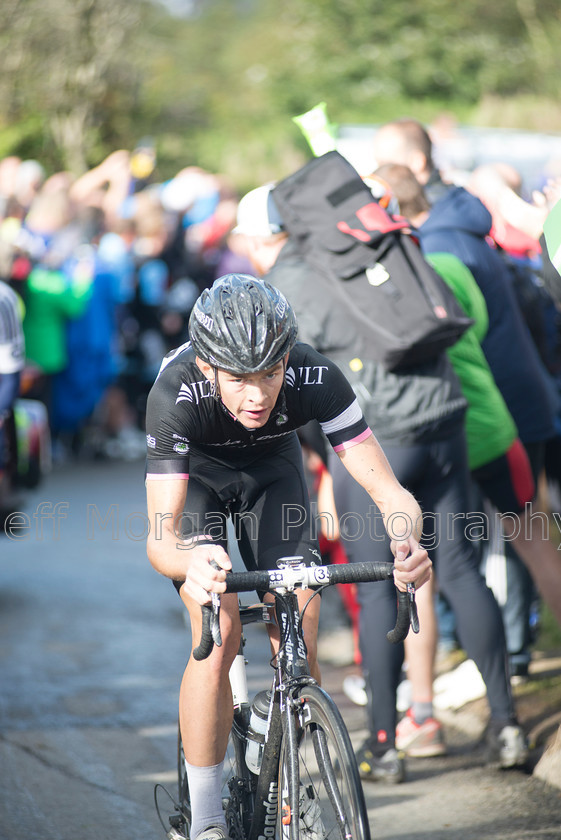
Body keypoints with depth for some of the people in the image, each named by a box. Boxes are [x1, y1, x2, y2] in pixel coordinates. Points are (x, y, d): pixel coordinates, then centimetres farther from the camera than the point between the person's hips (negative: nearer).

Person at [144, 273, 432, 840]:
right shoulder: (176, 395, -40)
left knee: (300, 648, -9)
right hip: (195, 473, -2)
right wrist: (191, 563, -68)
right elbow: (160, 537, -44)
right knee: (219, 634, -20)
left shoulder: (316, 380, -35)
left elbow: (391, 494, -34)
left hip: (271, 468, 2)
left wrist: (408, 545, -56)